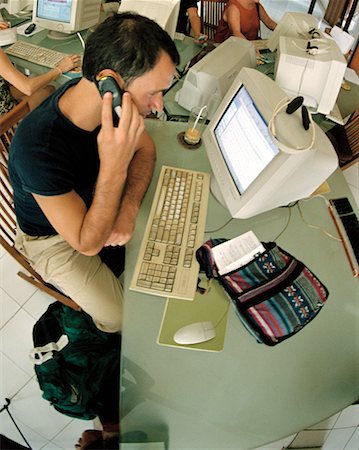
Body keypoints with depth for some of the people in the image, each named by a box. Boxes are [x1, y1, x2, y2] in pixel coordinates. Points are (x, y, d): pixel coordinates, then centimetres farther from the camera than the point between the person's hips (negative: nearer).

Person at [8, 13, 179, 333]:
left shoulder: (106, 100, -21)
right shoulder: (37, 149, -41)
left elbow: (145, 148, -5)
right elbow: (89, 244, -32)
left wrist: (128, 208, -22)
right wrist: (114, 168, -48)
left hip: (93, 201, 6)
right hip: (54, 238, -5)